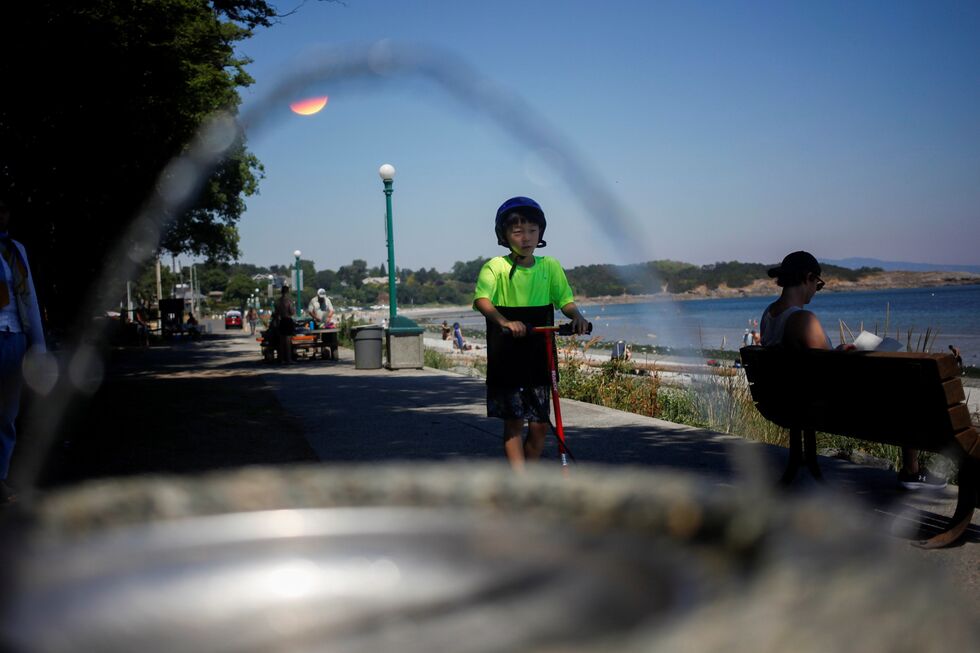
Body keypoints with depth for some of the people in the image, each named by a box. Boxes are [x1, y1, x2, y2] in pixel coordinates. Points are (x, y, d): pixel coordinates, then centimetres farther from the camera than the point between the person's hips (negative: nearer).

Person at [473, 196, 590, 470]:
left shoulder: (550, 267, 5)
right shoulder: (496, 267, -7)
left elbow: (565, 300, 1)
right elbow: (481, 299, -22)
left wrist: (577, 316, -21)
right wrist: (503, 321, -40)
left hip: (539, 358, 4)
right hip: (505, 359, -3)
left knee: (540, 425, 6)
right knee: (514, 421, -2)